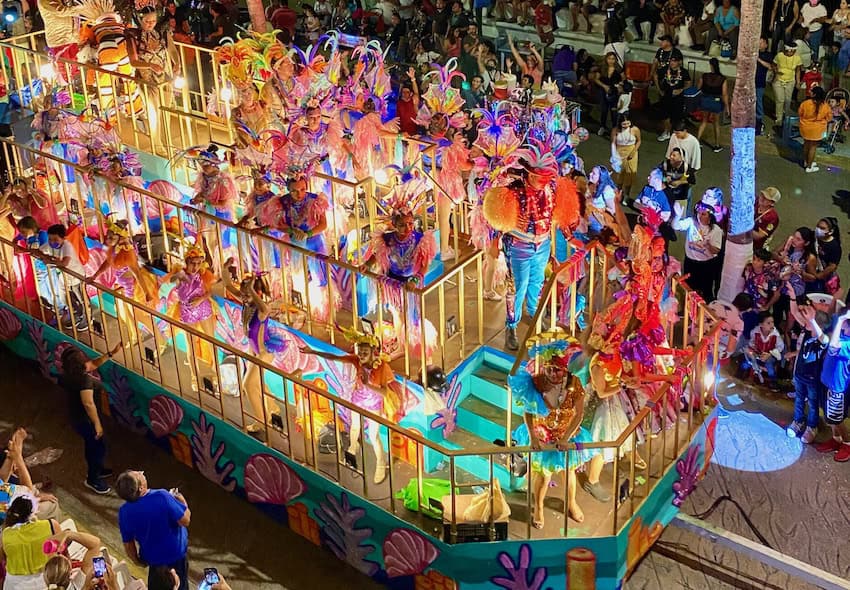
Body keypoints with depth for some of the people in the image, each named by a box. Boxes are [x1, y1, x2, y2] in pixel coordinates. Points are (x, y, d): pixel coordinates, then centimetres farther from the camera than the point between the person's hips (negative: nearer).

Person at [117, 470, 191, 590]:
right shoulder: (161, 497, -35)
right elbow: (185, 520, -28)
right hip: (175, 553, -3)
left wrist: (137, 560, 14)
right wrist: (182, 501, -8)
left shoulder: (124, 512, -19)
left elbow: (128, 543, -5)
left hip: (151, 557, 3)